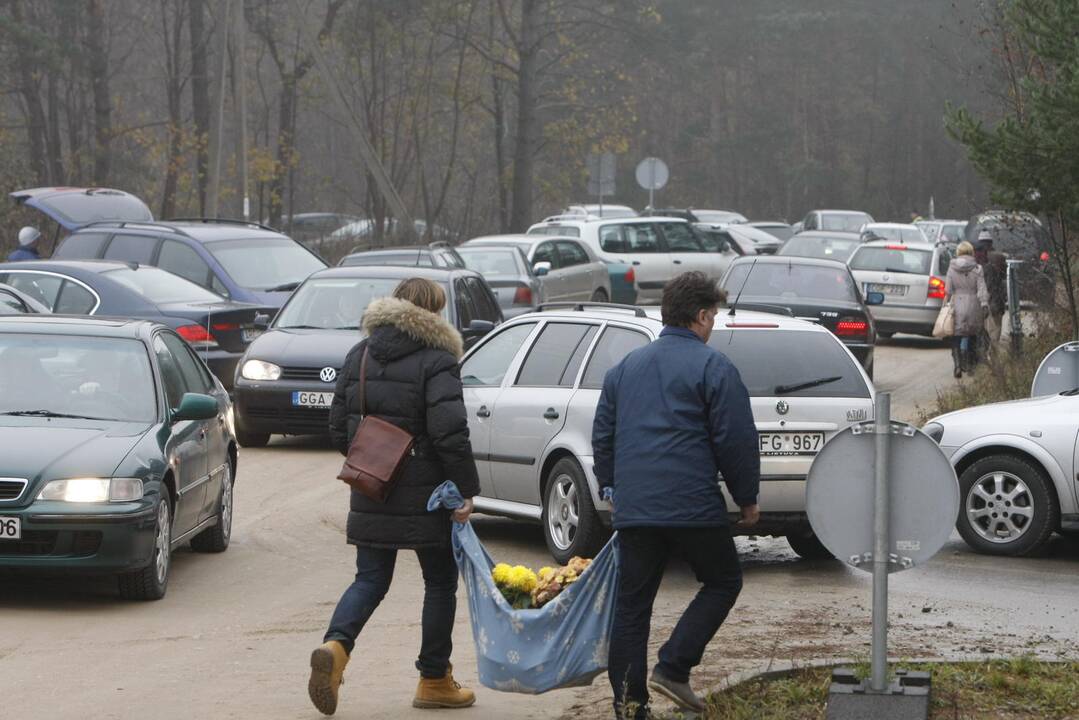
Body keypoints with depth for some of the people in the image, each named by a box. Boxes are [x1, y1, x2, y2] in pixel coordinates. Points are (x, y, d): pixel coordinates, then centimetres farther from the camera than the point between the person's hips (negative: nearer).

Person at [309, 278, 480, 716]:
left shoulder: (359, 356, 8)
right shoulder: (436, 363, -12)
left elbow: (338, 427, 11)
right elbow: (450, 434, -20)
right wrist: (466, 489, -13)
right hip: (426, 498, -5)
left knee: (370, 580, 10)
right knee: (440, 582, 10)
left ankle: (335, 645, -18)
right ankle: (434, 681, 16)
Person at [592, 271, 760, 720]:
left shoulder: (626, 367, 15)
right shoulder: (712, 367, -5)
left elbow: (602, 435, 20)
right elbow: (736, 441, -7)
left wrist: (611, 488, 30)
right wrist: (747, 497, 4)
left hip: (633, 509, 6)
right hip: (693, 505, -5)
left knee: (632, 602, 9)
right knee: (723, 582, 12)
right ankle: (673, 667, -1)